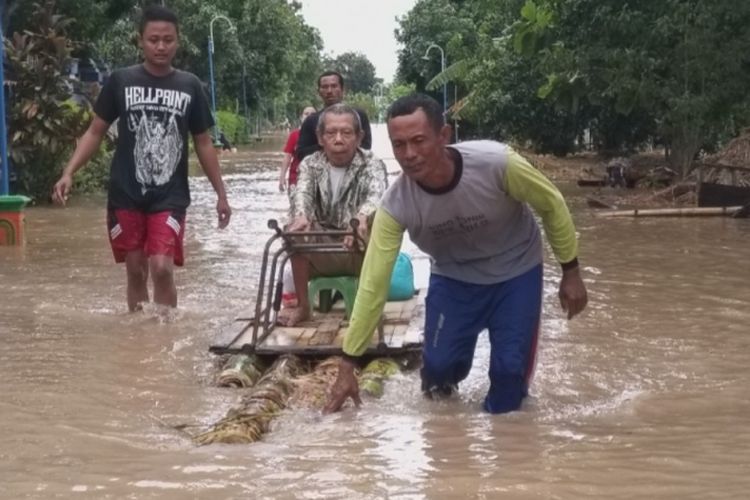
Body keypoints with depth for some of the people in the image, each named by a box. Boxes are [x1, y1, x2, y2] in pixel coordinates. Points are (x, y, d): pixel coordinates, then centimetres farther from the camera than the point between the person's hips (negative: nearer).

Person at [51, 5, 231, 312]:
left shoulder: (189, 86, 2)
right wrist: (69, 172, -8)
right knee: (136, 272, 6)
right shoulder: (121, 81, 0)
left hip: (170, 198, -1)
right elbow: (96, 131, 5)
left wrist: (221, 194, 9)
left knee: (162, 267, -15)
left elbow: (203, 143, 9)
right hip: (126, 196, 1)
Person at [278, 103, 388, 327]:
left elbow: (377, 193, -31)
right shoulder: (311, 164, -1)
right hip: (322, 252, 2)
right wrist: (301, 216, -48)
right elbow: (303, 193, -23)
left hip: (362, 252, -2)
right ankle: (302, 306, -11)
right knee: (296, 228, -25)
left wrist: (362, 218, -55)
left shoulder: (372, 164, -8)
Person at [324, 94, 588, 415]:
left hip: (516, 271, -1)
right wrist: (348, 366, -22)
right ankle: (440, 383, 32)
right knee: (439, 364, -5)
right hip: (453, 276, 1)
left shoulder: (497, 163, -35)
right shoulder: (396, 205, -28)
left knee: (510, 366, -8)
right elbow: (373, 284, -23)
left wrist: (570, 272, -8)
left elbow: (551, 205, -16)